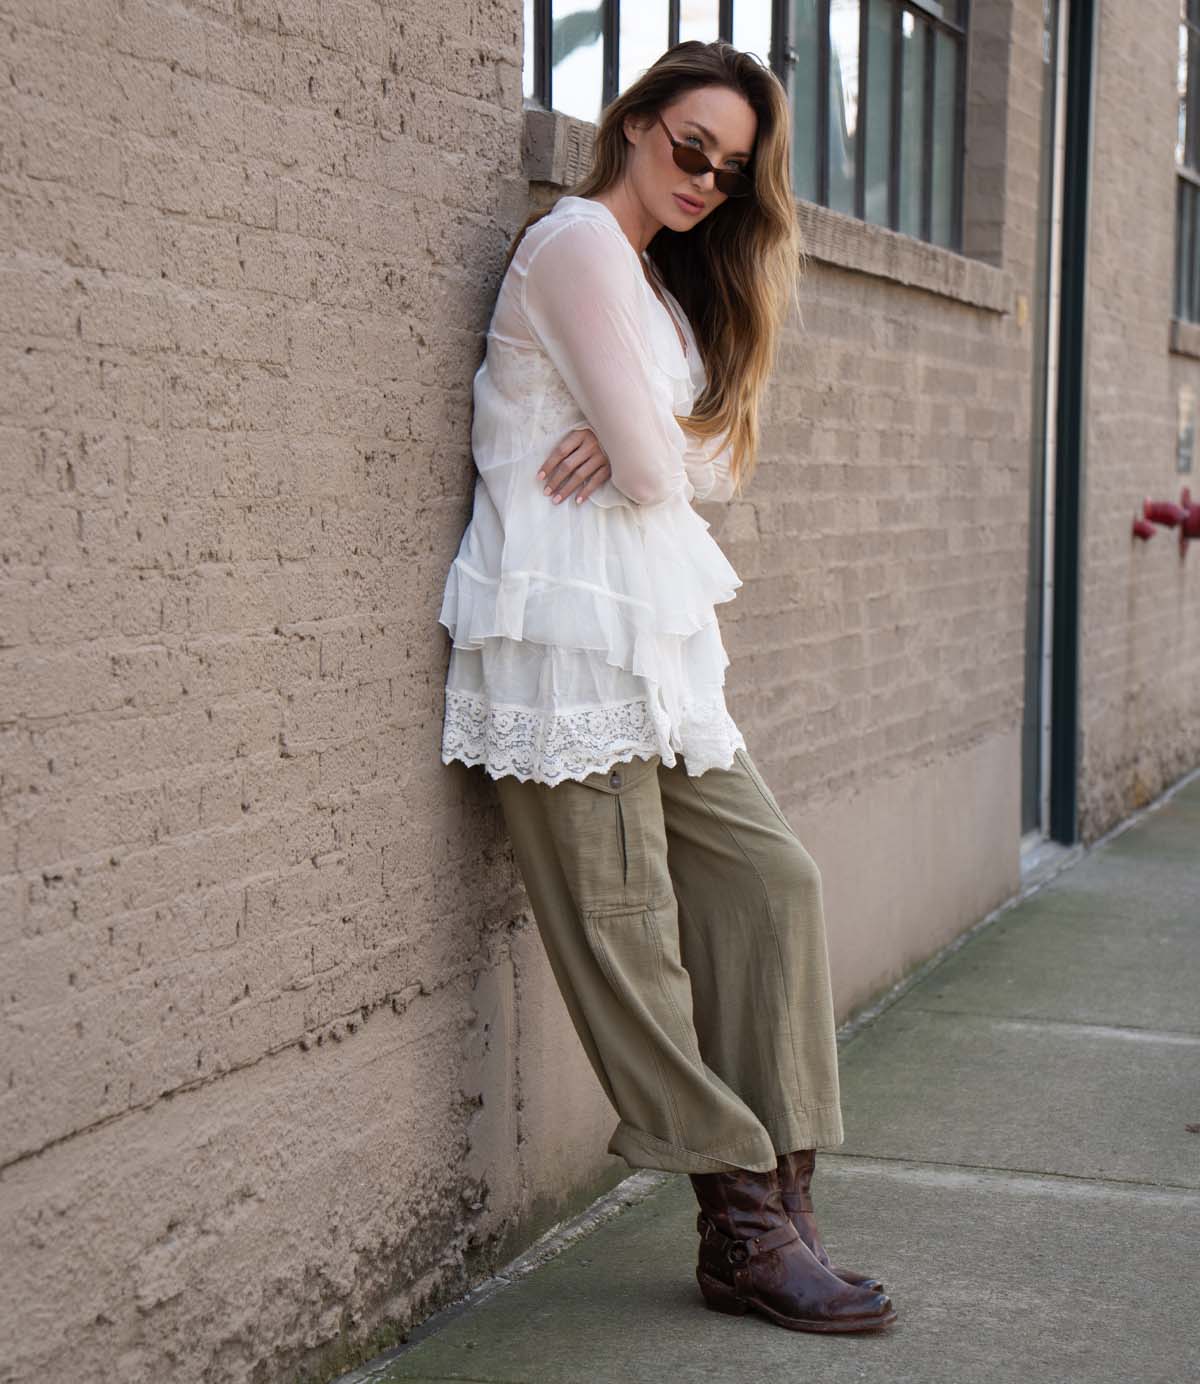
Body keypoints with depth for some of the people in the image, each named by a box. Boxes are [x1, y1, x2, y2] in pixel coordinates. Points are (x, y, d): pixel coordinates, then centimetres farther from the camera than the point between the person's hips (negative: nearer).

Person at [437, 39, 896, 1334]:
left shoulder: (668, 278, 23)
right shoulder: (579, 238, -7)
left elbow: (709, 462, 12)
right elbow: (651, 469, -13)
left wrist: (641, 442, -7)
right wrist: (645, 453, 8)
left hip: (656, 630, 10)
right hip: (571, 625, -9)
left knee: (769, 877, 2)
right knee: (627, 925, -5)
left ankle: (775, 1200, 4)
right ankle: (744, 1225, -1)